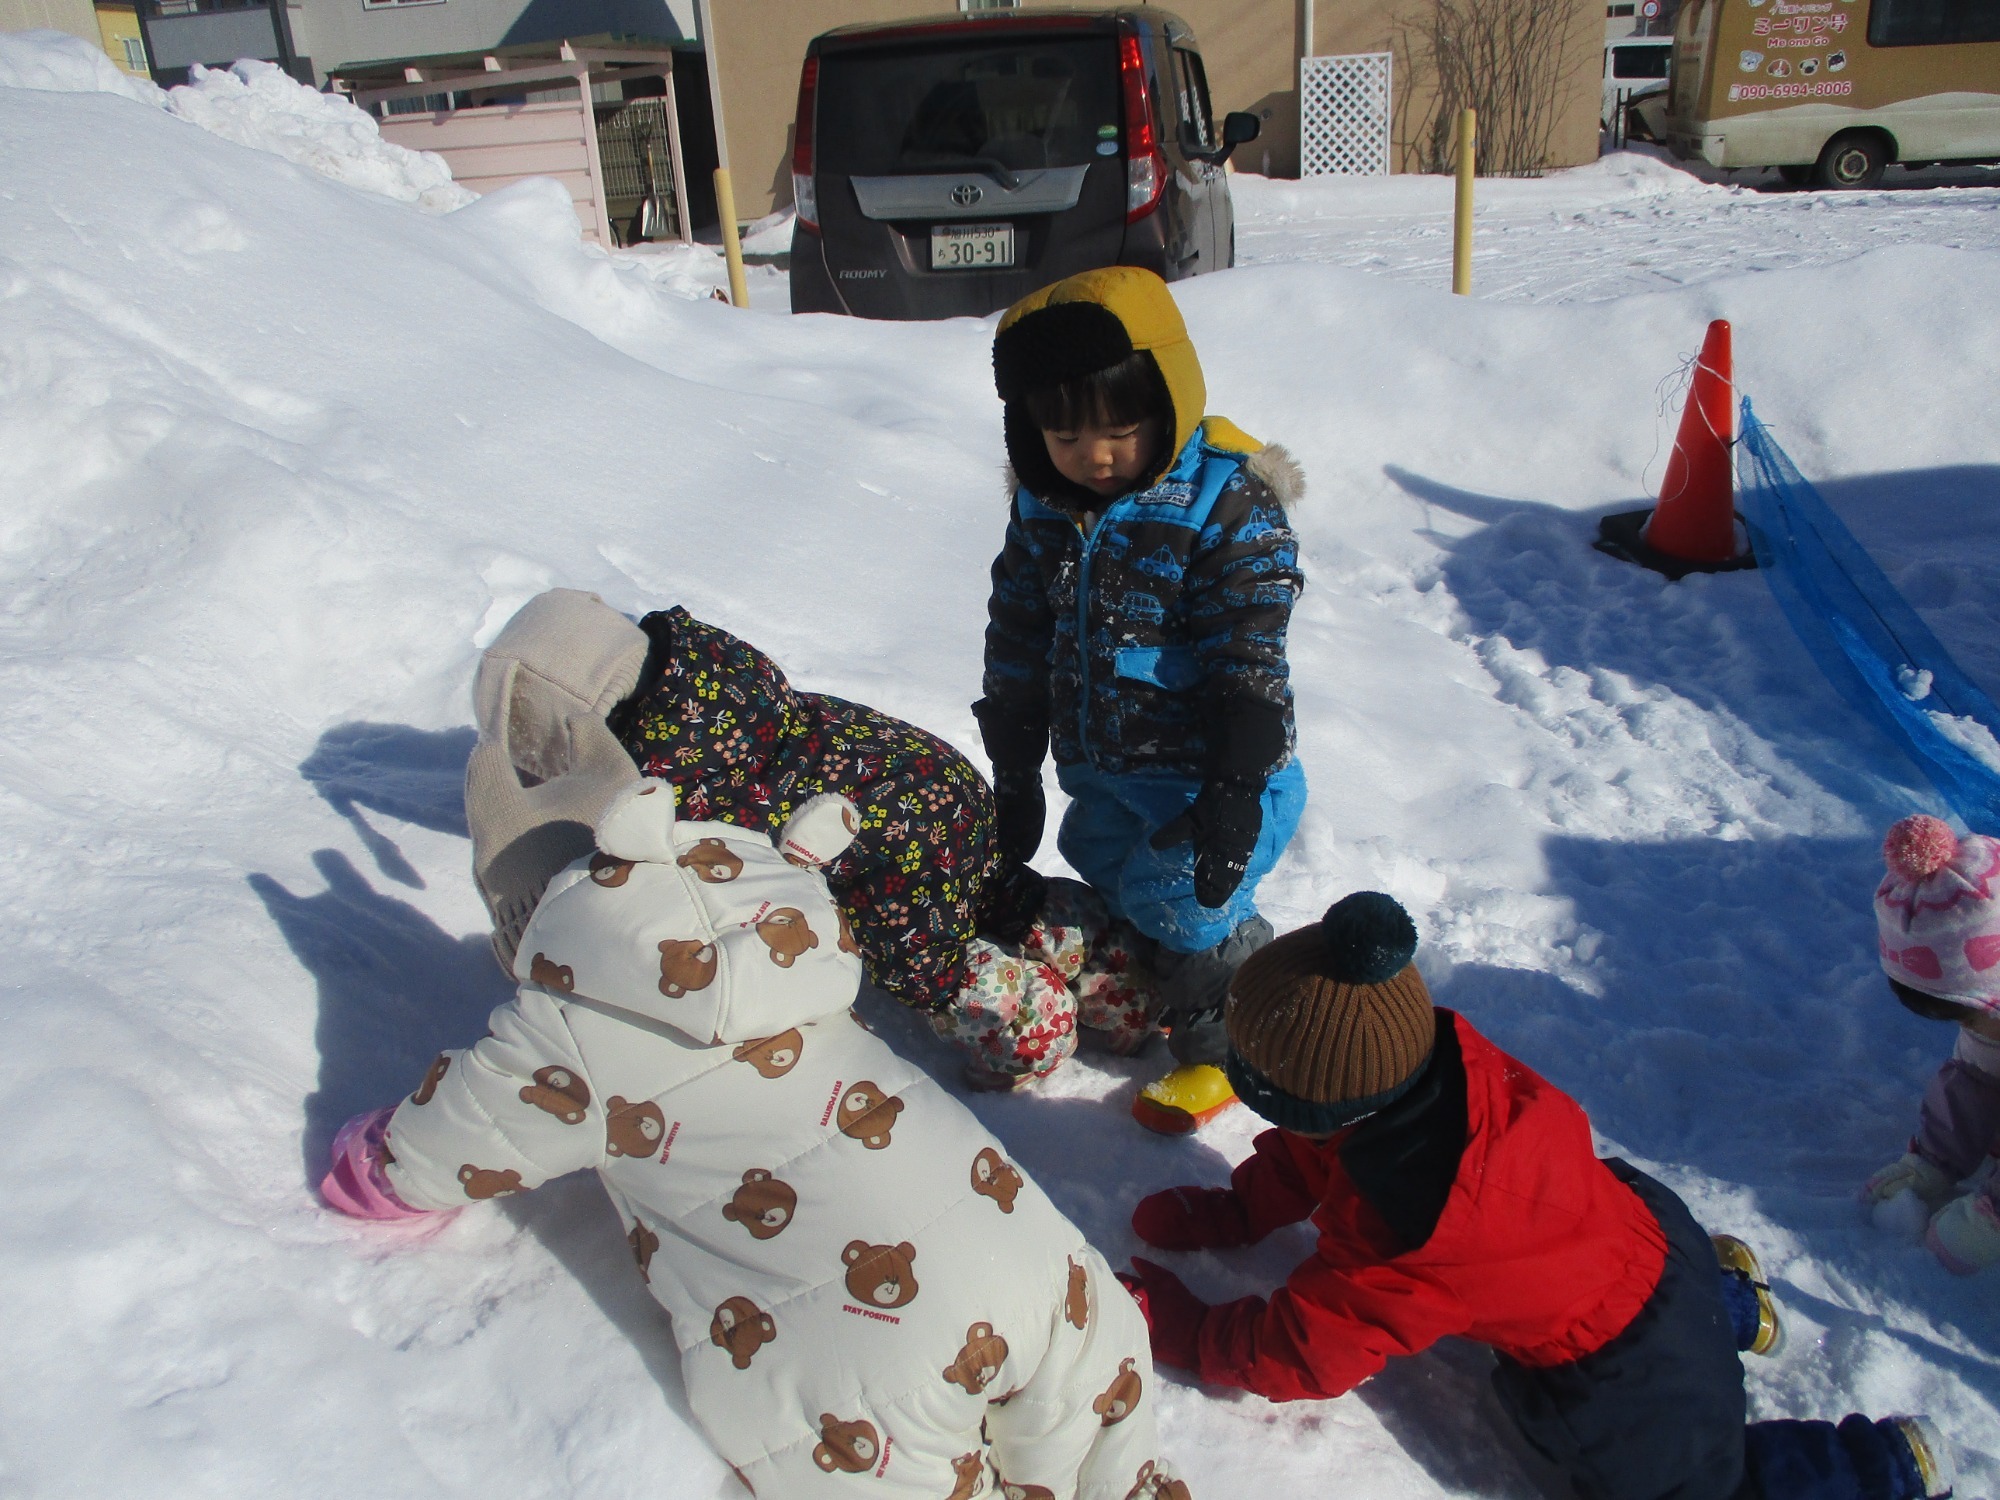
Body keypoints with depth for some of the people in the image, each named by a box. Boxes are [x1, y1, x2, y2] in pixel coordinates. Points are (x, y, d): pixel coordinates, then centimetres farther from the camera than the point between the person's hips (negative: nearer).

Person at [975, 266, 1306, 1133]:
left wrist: (1233, 792, -22)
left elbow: (1249, 662, -19)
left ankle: (1232, 1037, 17)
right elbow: (1018, 641, 7)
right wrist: (1014, 776, 9)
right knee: (1108, 877, 16)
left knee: (1178, 903, -11)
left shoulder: (1228, 502, -17)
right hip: (1102, 771, 7)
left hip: (1209, 771, -7)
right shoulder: (1042, 505, 1)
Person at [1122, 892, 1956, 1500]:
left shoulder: (1397, 1261, -39)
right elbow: (1321, 1146, -1)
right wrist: (1231, 1214, -2)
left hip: (1628, 1391, -7)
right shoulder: (1453, 1062, -21)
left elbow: (1290, 1356, -23)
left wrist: (1168, 1322, -11)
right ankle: (1726, 1298, 38)